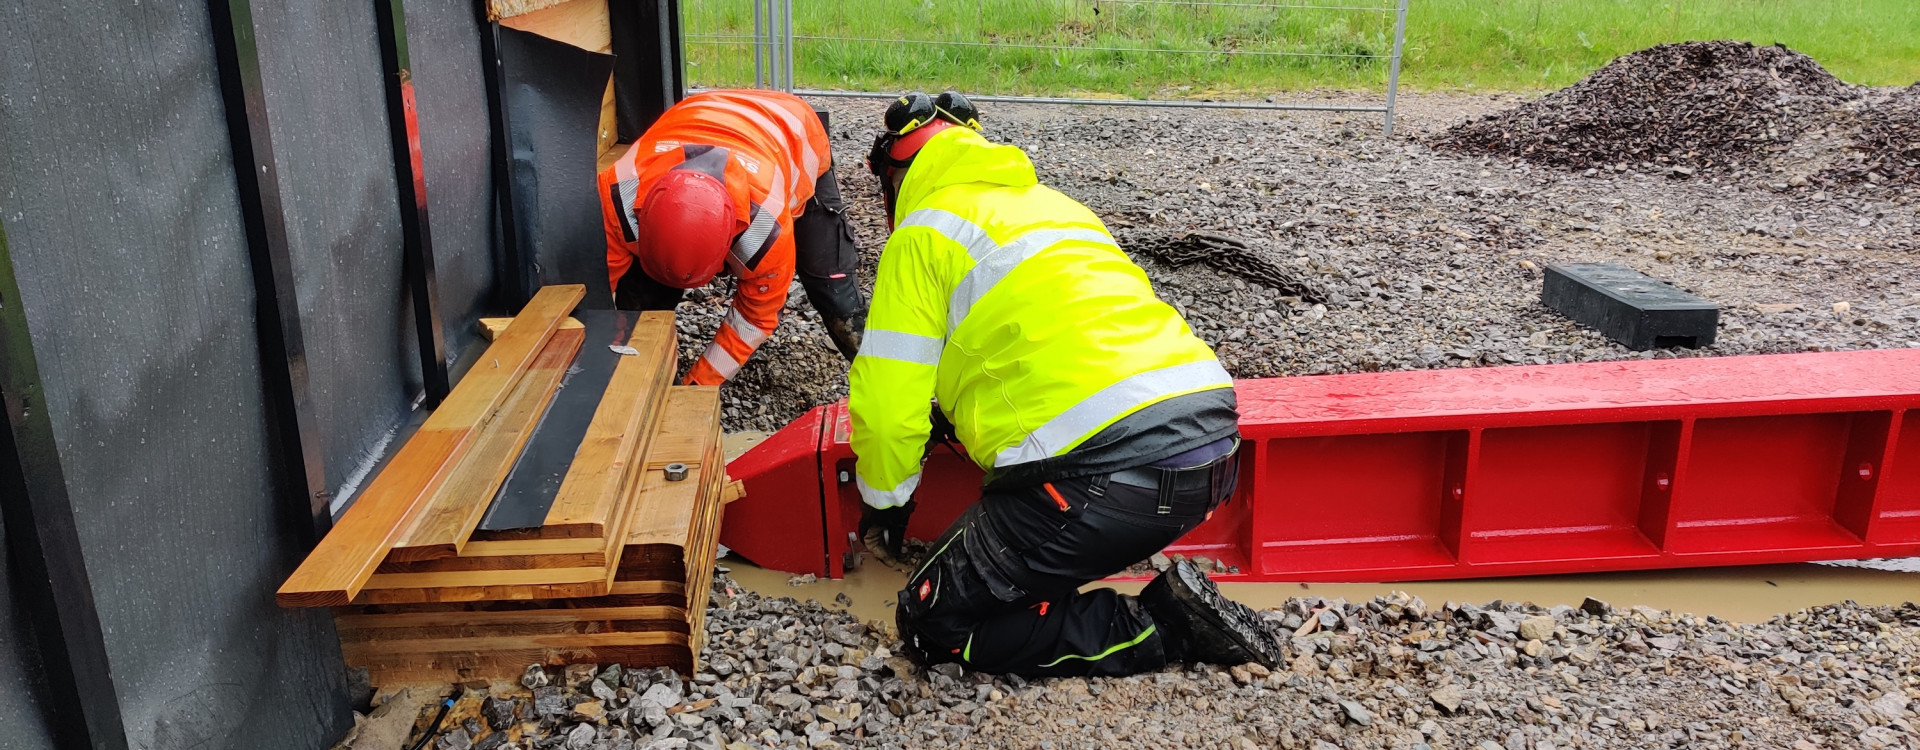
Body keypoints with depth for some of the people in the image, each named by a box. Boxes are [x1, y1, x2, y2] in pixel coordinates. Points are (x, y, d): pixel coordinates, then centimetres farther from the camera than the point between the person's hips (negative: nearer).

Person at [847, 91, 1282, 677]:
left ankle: (1163, 627, -1)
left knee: (935, 626, 3)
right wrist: (961, 394, 45)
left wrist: (882, 504, 21)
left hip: (1110, 469, -8)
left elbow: (890, 402, 3)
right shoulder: (1048, 201, 28)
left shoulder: (922, 233, 5)